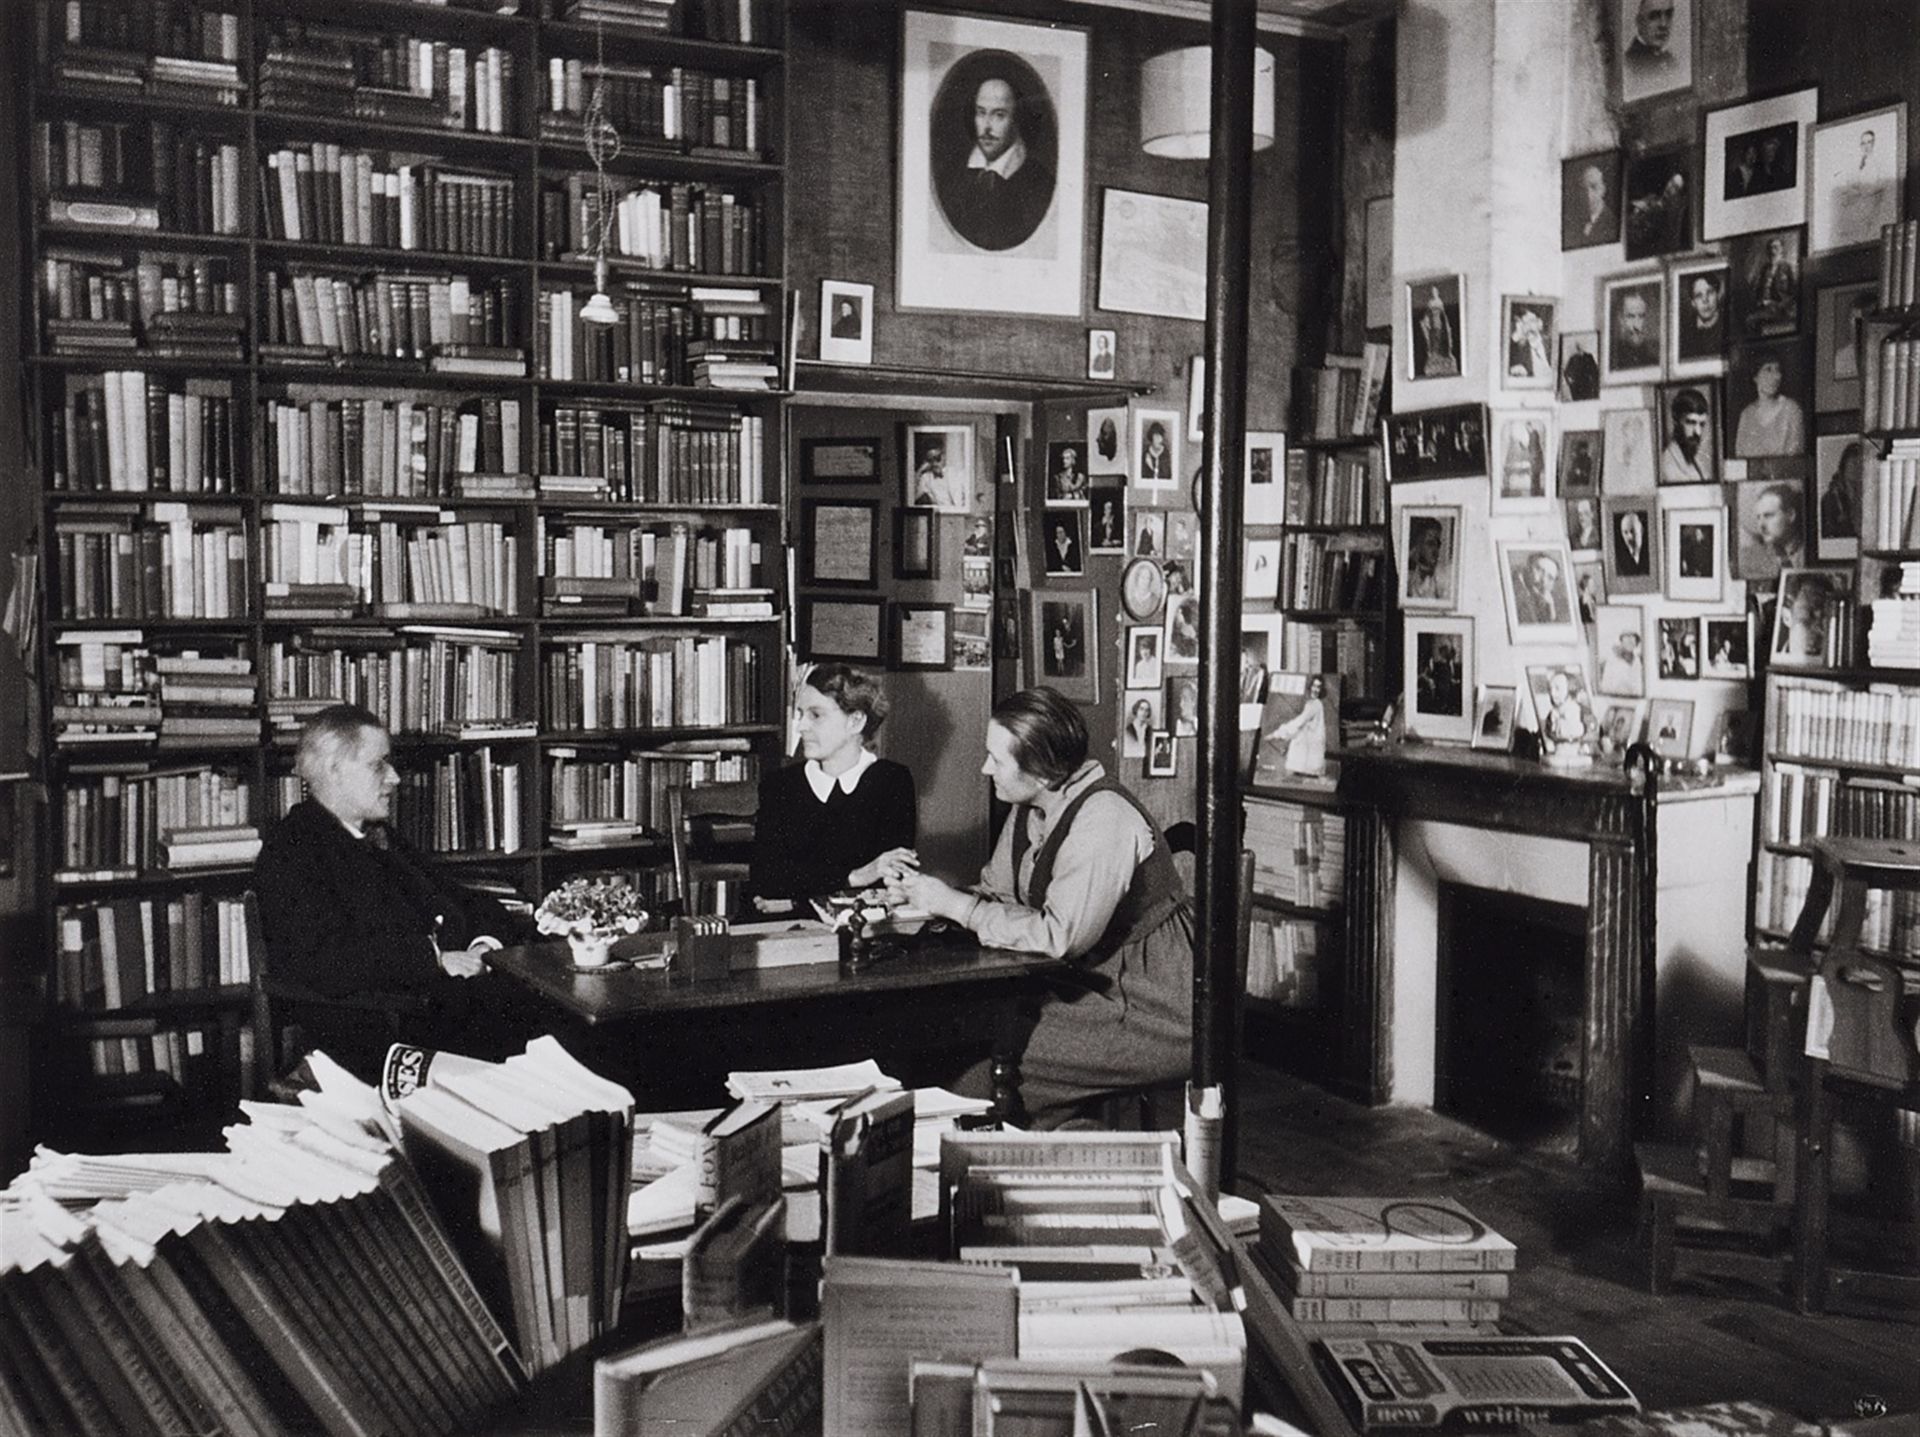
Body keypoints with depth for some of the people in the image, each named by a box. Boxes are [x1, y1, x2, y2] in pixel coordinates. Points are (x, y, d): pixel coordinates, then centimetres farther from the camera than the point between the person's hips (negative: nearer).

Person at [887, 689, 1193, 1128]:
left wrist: (954, 904, -21)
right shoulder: (1030, 809, 4)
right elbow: (995, 896, 12)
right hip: (1088, 989, 9)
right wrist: (924, 892, -7)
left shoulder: (1103, 821, -23)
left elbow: (1062, 935, -27)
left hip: (1150, 1018, -9)